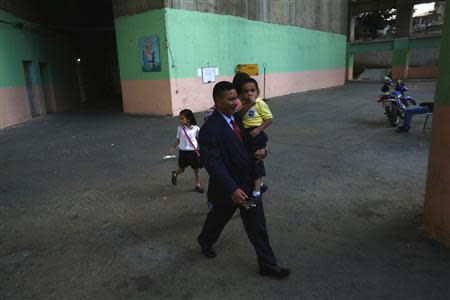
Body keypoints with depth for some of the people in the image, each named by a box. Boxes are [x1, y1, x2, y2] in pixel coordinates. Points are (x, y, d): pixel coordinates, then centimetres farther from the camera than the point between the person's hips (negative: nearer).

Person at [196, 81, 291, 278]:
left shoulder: (238, 118, 1)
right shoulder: (209, 129, -22)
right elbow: (213, 164, -26)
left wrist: (263, 150, -8)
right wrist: (232, 189, -31)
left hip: (249, 182, 6)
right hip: (229, 186, -6)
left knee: (257, 226, 10)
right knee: (219, 217, 21)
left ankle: (267, 264, 25)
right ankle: (205, 240, 52)